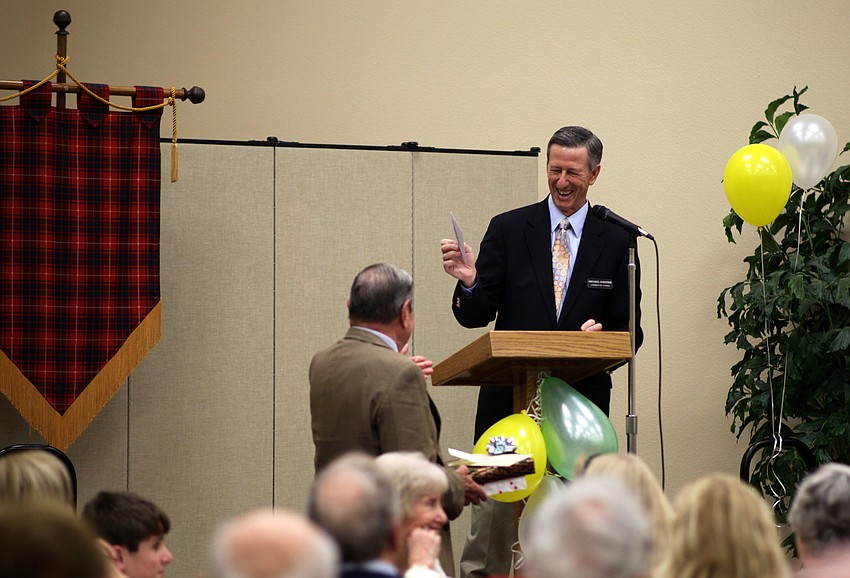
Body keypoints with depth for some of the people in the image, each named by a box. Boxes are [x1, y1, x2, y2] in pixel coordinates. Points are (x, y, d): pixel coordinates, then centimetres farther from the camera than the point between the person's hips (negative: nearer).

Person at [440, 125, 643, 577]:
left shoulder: (616, 241, 6)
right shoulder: (508, 230, 5)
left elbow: (630, 332, 6)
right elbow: (475, 317, 1)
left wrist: (602, 336, -15)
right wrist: (468, 282, -19)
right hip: (509, 397, 0)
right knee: (492, 514, -4)